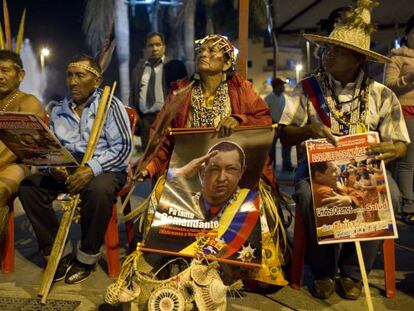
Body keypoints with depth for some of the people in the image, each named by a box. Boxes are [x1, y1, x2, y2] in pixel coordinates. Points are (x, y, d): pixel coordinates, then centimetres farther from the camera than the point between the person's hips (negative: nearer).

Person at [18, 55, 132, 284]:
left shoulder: (110, 105, -3)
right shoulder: (58, 111, 13)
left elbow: (123, 147, -12)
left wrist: (92, 169, -25)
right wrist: (53, 166, -11)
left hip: (106, 169, -5)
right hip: (65, 170, 5)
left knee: (98, 190, -38)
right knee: (28, 186, -17)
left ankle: (86, 258, -13)